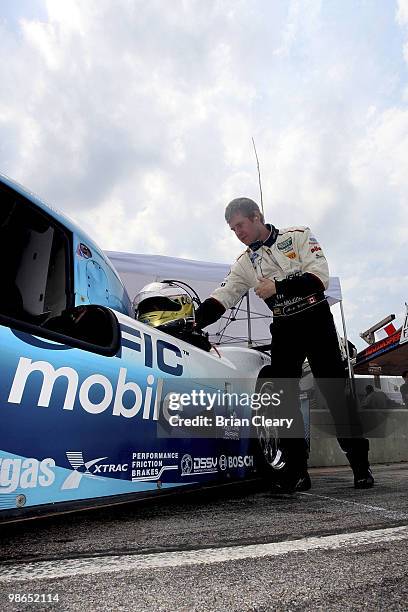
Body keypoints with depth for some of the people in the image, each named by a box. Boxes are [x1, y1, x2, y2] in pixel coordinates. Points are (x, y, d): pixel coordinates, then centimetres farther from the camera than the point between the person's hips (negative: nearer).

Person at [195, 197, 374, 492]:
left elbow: (320, 277, -11)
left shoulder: (299, 236, 0)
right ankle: (297, 470, 6)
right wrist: (194, 322, -18)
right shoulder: (244, 263, 8)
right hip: (283, 329, 4)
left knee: (335, 392, -4)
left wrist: (278, 287, -21)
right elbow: (222, 296, -3)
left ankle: (361, 464, 10)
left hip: (316, 319, -3)